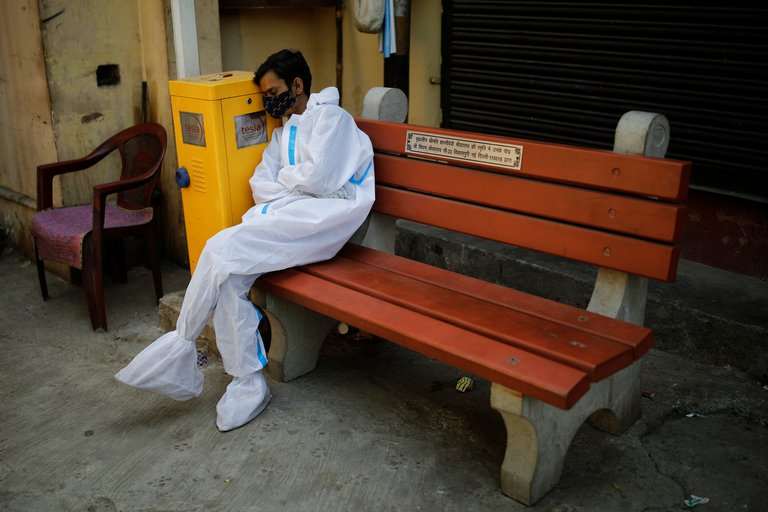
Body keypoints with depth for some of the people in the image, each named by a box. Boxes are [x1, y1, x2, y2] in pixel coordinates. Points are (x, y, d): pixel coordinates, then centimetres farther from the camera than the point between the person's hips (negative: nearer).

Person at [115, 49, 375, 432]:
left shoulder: (329, 116, 3)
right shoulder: (284, 131, 29)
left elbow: (318, 179, -13)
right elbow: (260, 184, 14)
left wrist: (283, 178, 6)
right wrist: (298, 184, -5)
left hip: (326, 216, -8)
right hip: (289, 218, 8)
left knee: (222, 249, -23)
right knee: (228, 275, -19)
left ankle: (180, 347, -5)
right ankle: (249, 384, -13)